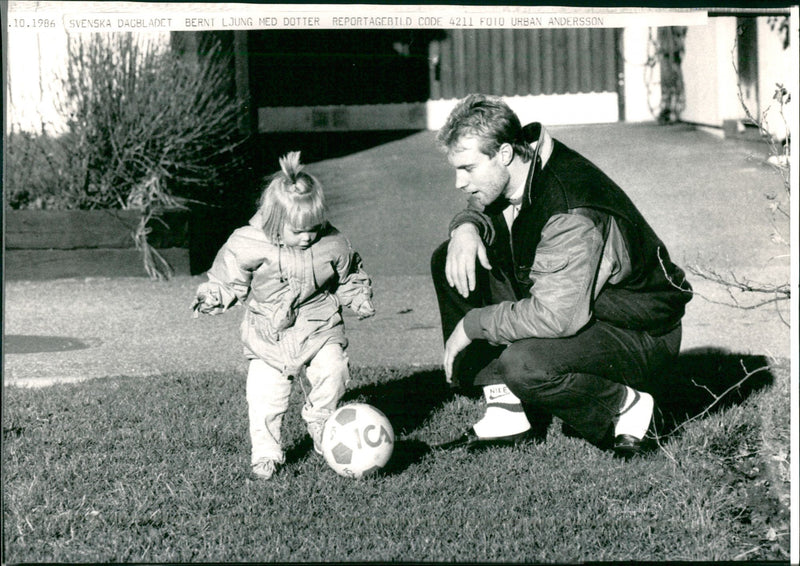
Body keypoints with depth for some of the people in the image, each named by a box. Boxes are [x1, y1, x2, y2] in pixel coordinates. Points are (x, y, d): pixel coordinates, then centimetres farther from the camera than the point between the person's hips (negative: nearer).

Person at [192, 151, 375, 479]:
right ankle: (265, 453, 13)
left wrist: (359, 300, 0)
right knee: (264, 396, -5)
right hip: (269, 336, -1)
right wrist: (213, 298, -13)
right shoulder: (247, 245, -13)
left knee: (332, 372, -18)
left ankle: (319, 421, 10)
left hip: (319, 329, 1)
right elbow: (229, 280, 1)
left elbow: (349, 277, 11)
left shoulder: (332, 245, -6)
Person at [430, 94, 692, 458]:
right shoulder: (511, 175, -7)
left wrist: (473, 324, -26)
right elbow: (482, 209, 15)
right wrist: (466, 226, -11)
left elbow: (555, 316, -38)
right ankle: (505, 414, -1)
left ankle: (626, 405, -6)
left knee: (525, 366, -38)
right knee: (452, 262, -2)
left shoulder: (573, 214, -33)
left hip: (642, 334, -9)